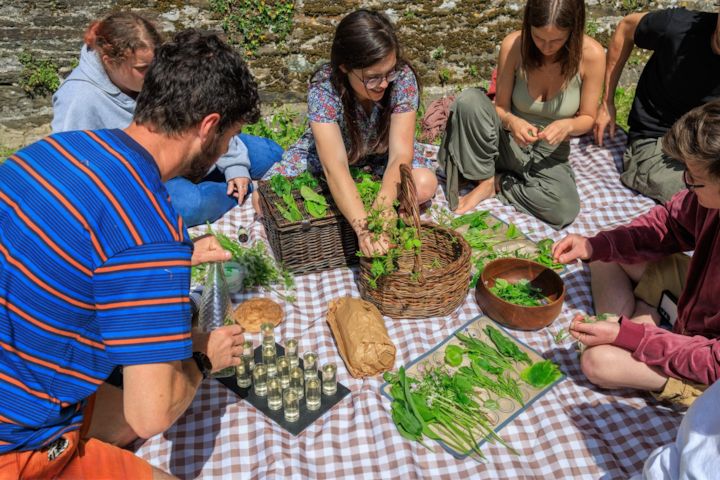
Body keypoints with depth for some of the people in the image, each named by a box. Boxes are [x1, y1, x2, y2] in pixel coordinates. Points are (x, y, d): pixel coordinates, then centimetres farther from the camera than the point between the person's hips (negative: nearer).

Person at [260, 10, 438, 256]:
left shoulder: (403, 77, -31)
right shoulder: (323, 87, -35)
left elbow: (400, 154, -36)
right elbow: (334, 165, -46)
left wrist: (380, 207, -54)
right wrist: (363, 227, -58)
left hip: (381, 151, 1)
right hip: (327, 148, -1)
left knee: (425, 185, -27)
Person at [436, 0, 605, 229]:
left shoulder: (591, 54, -17)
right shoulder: (513, 45, -16)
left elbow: (587, 118, -4)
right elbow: (501, 107, -5)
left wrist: (568, 125, -27)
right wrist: (511, 122, -28)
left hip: (550, 154, 0)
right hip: (509, 142, 0)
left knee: (565, 209, -32)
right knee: (469, 99, -30)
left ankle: (498, 182, -6)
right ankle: (485, 180, -13)